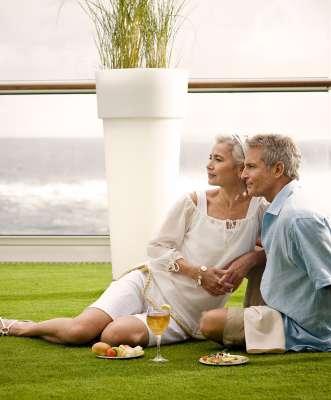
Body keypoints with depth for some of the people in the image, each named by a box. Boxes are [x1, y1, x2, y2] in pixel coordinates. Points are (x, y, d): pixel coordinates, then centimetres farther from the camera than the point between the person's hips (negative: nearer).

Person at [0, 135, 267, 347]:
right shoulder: (193, 203, -3)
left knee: (115, 335, -28)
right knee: (79, 329, -20)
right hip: (149, 284, 1)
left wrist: (251, 258, -18)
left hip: (184, 317, -1)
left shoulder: (259, 211, -4)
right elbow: (157, 249, -1)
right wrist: (199, 272, -14)